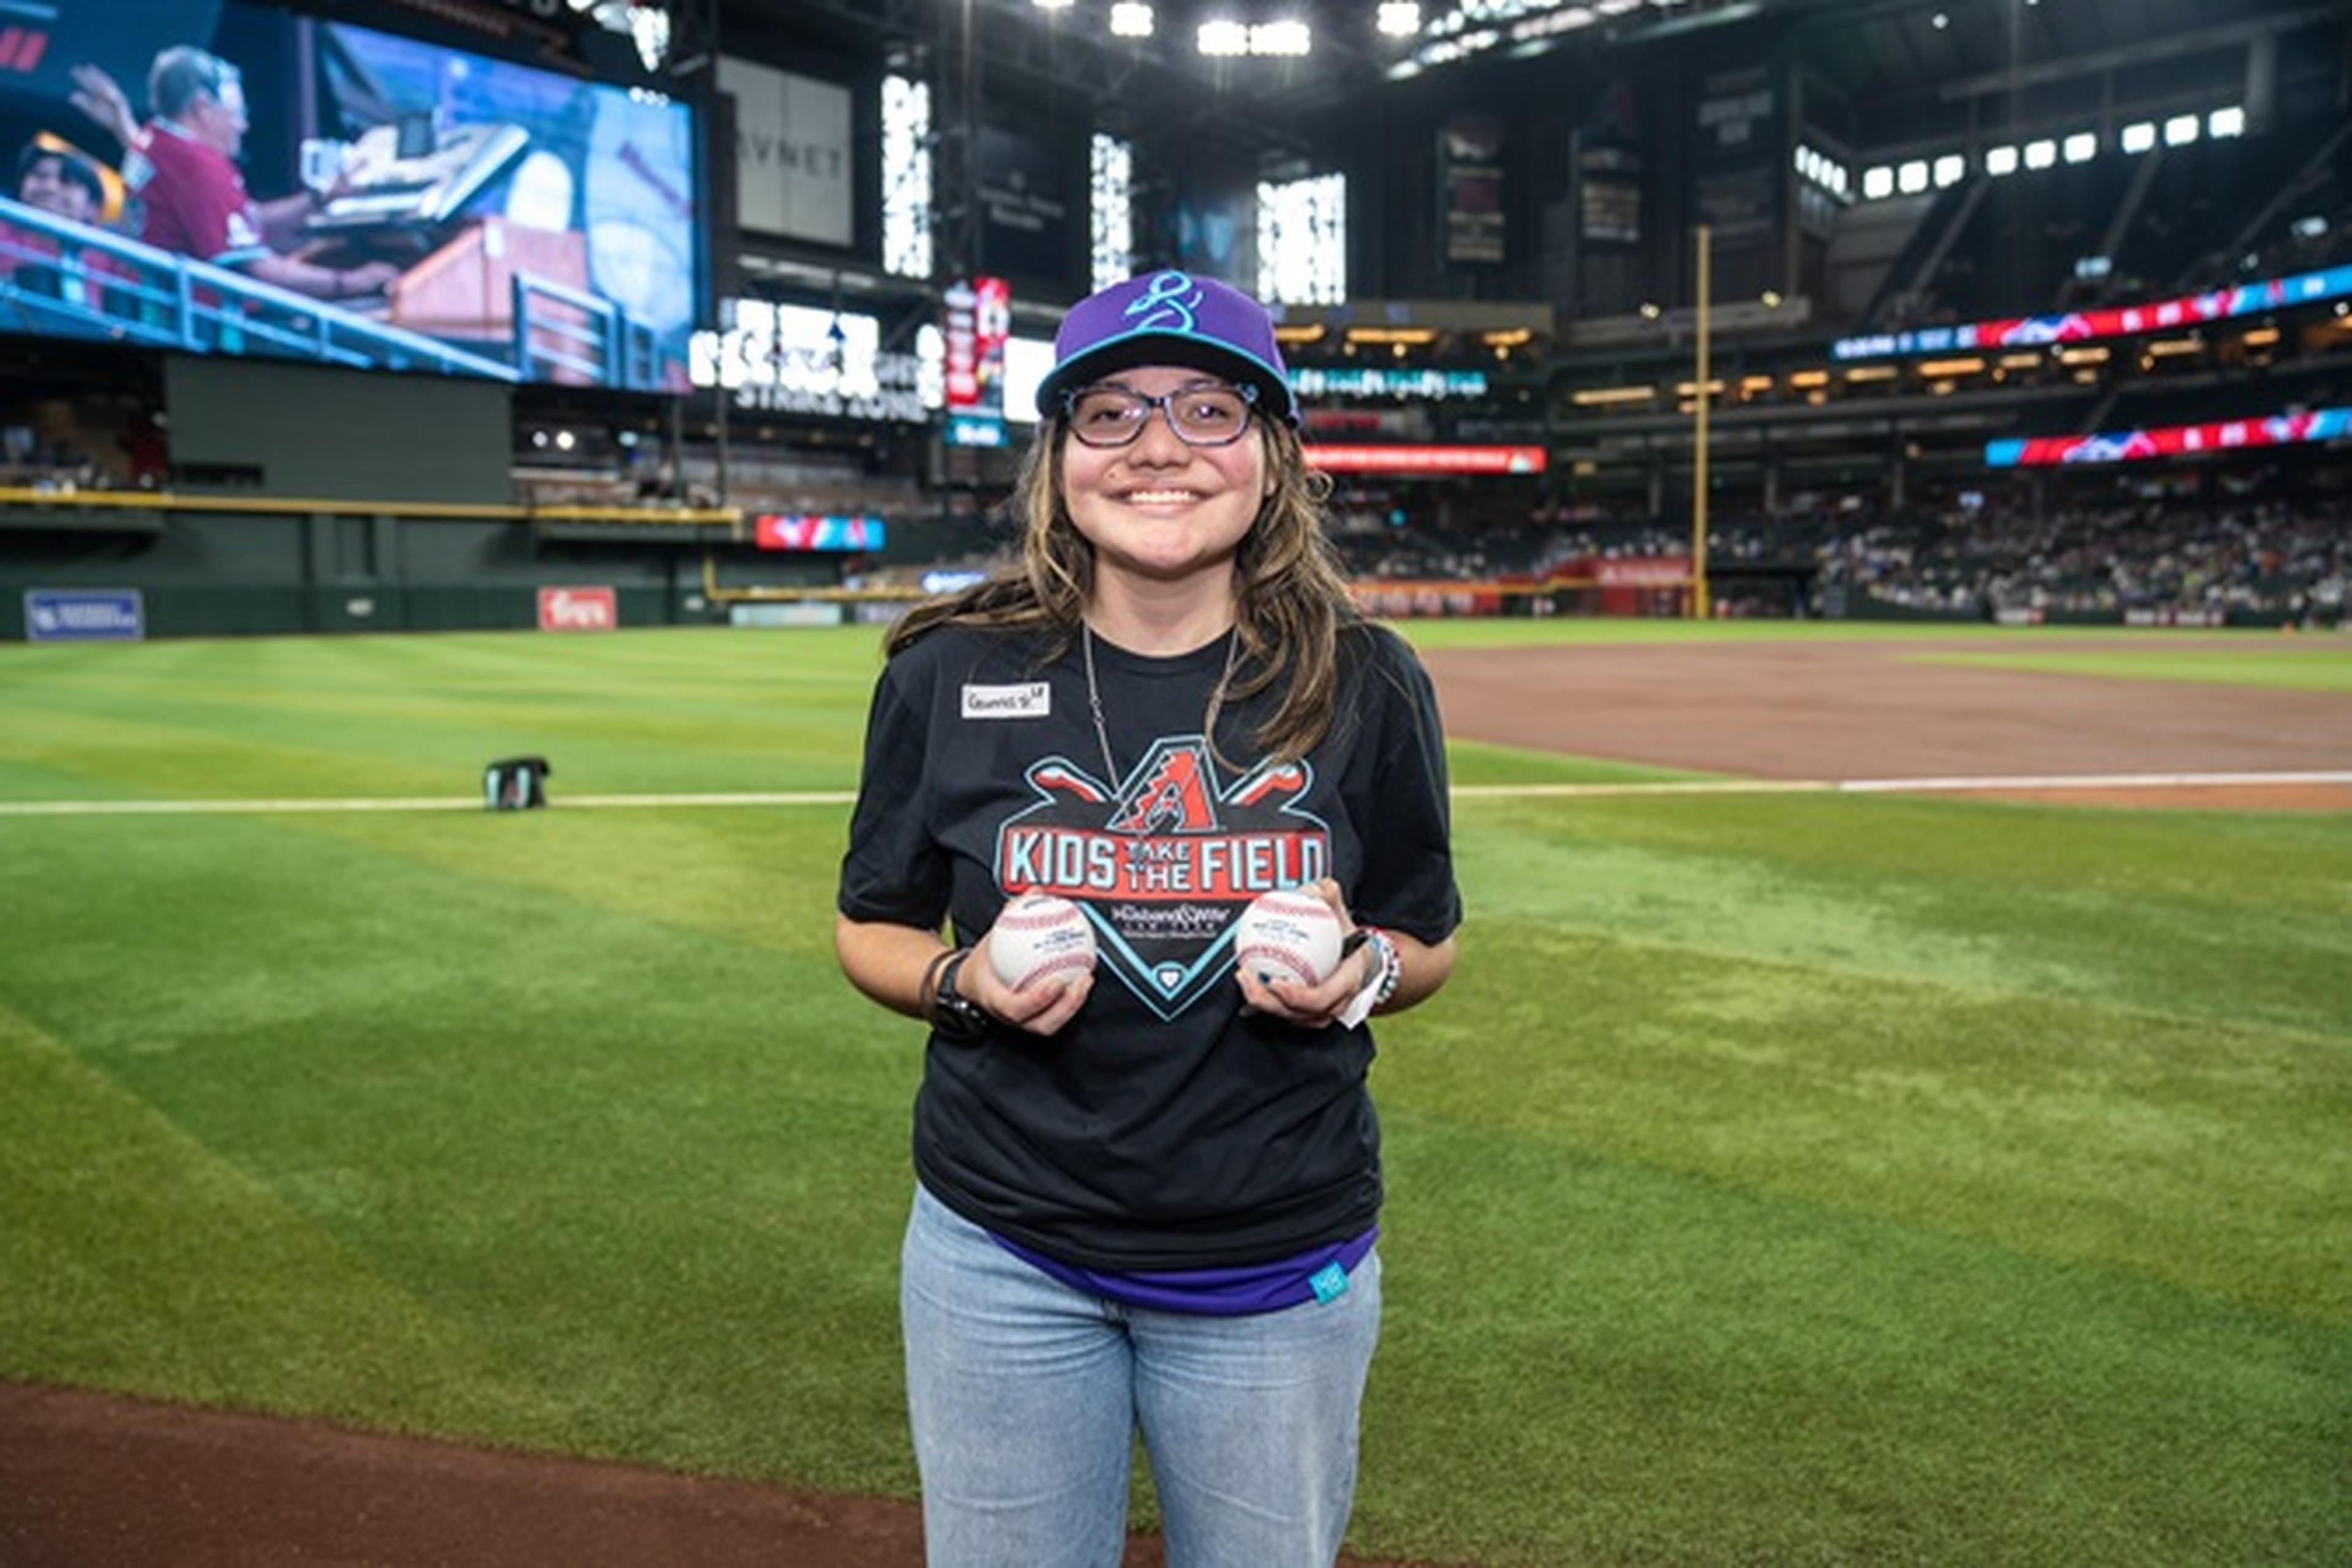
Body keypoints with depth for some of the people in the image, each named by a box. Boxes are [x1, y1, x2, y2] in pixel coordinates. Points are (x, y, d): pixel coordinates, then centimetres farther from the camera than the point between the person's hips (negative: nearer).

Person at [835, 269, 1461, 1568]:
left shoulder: (1364, 683, -5)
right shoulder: (951, 673, -6)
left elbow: (1429, 940, 7)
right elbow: (873, 931, 5)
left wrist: (1362, 971, -15)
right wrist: (967, 984, -16)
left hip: (1281, 1270, 1)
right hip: (1005, 1259, 0)